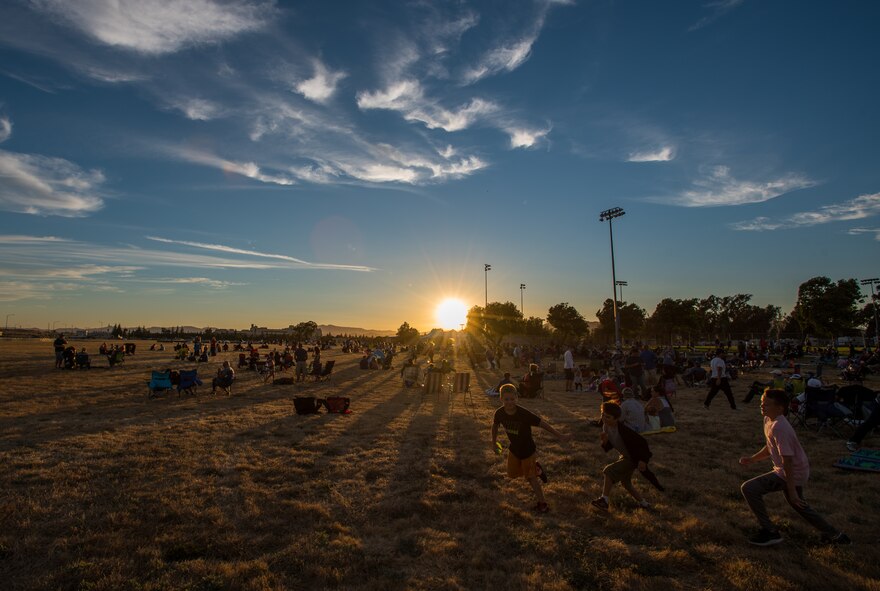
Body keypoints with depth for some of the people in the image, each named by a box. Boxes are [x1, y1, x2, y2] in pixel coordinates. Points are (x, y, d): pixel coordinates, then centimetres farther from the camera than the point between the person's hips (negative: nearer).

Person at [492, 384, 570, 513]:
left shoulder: (524, 414, -34)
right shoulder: (500, 413, -20)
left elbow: (542, 423, -23)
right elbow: (495, 425, 3)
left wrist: (559, 436, -19)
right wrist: (494, 442, 11)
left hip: (528, 450, -5)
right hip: (514, 449, 5)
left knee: (530, 477, 5)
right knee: (512, 473, 16)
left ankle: (542, 504, 23)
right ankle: (535, 469, 38)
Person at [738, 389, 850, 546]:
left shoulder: (779, 428, -28)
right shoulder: (768, 420, 1)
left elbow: (788, 460, -27)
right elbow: (770, 448, 16)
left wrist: (792, 490, -24)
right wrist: (752, 459, 6)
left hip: (793, 473, -10)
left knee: (749, 488, -17)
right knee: (797, 504, 31)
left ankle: (769, 532, -3)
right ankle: (833, 535, 47)